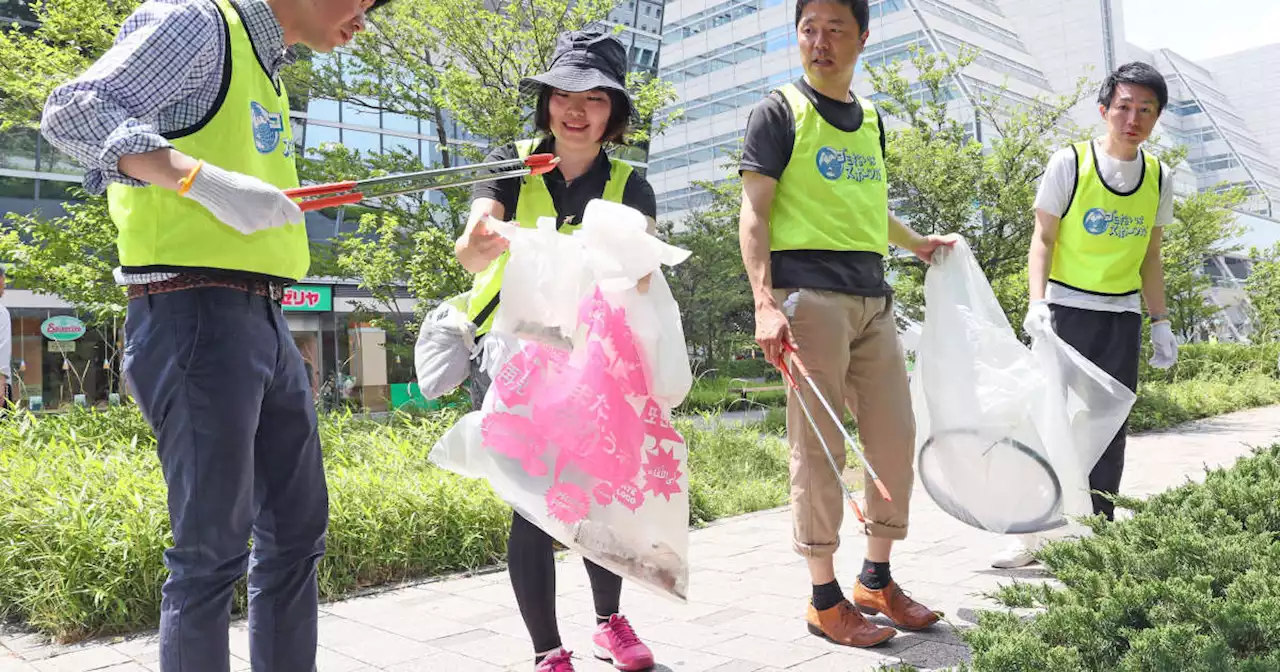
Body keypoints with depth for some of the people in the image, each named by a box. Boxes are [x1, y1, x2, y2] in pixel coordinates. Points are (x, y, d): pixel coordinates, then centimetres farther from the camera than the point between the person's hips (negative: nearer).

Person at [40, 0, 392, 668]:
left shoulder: (267, 64, 22)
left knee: (297, 528, 13)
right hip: (197, 314, -9)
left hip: (265, 323, 9)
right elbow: (71, 110, -15)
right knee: (214, 544, -4)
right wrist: (207, 179, -26)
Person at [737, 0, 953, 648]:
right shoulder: (779, 111, 0)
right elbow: (754, 213, -8)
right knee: (818, 448, -4)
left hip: (872, 297, 7)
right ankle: (824, 597, 10)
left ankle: (876, 578, 24)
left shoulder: (870, 118, 19)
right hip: (810, 295, -7)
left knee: (896, 437, 8)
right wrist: (764, 301, -19)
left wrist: (917, 243, 39)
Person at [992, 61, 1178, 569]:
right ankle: (1029, 532, 3)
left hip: (1124, 316, 4)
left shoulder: (1159, 178, 7)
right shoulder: (1069, 163, -7)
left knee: (1110, 428, 7)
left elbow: (1149, 256, 14)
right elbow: (1043, 239, -7)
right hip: (1067, 308, -4)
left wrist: (1160, 323, 12)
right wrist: (1036, 302, -20)